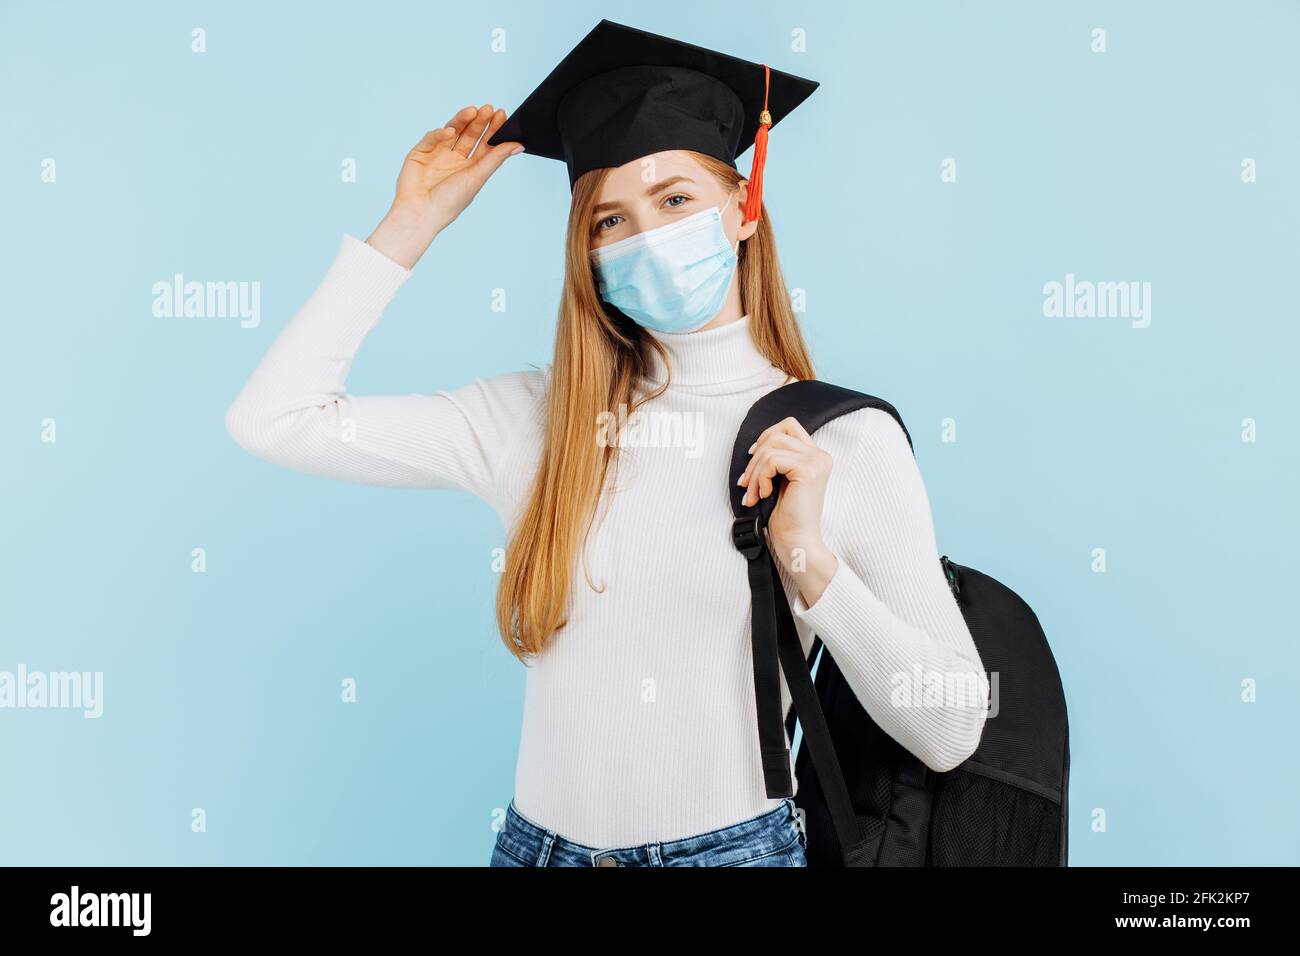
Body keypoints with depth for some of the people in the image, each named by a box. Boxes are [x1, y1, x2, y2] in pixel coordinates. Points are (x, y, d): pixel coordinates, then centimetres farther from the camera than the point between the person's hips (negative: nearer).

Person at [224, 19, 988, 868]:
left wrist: (810, 560, -24)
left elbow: (951, 734, -11)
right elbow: (274, 419, -6)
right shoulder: (535, 417, -3)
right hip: (540, 842, 3)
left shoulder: (847, 440, -10)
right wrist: (412, 225, -4)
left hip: (734, 845, -2)